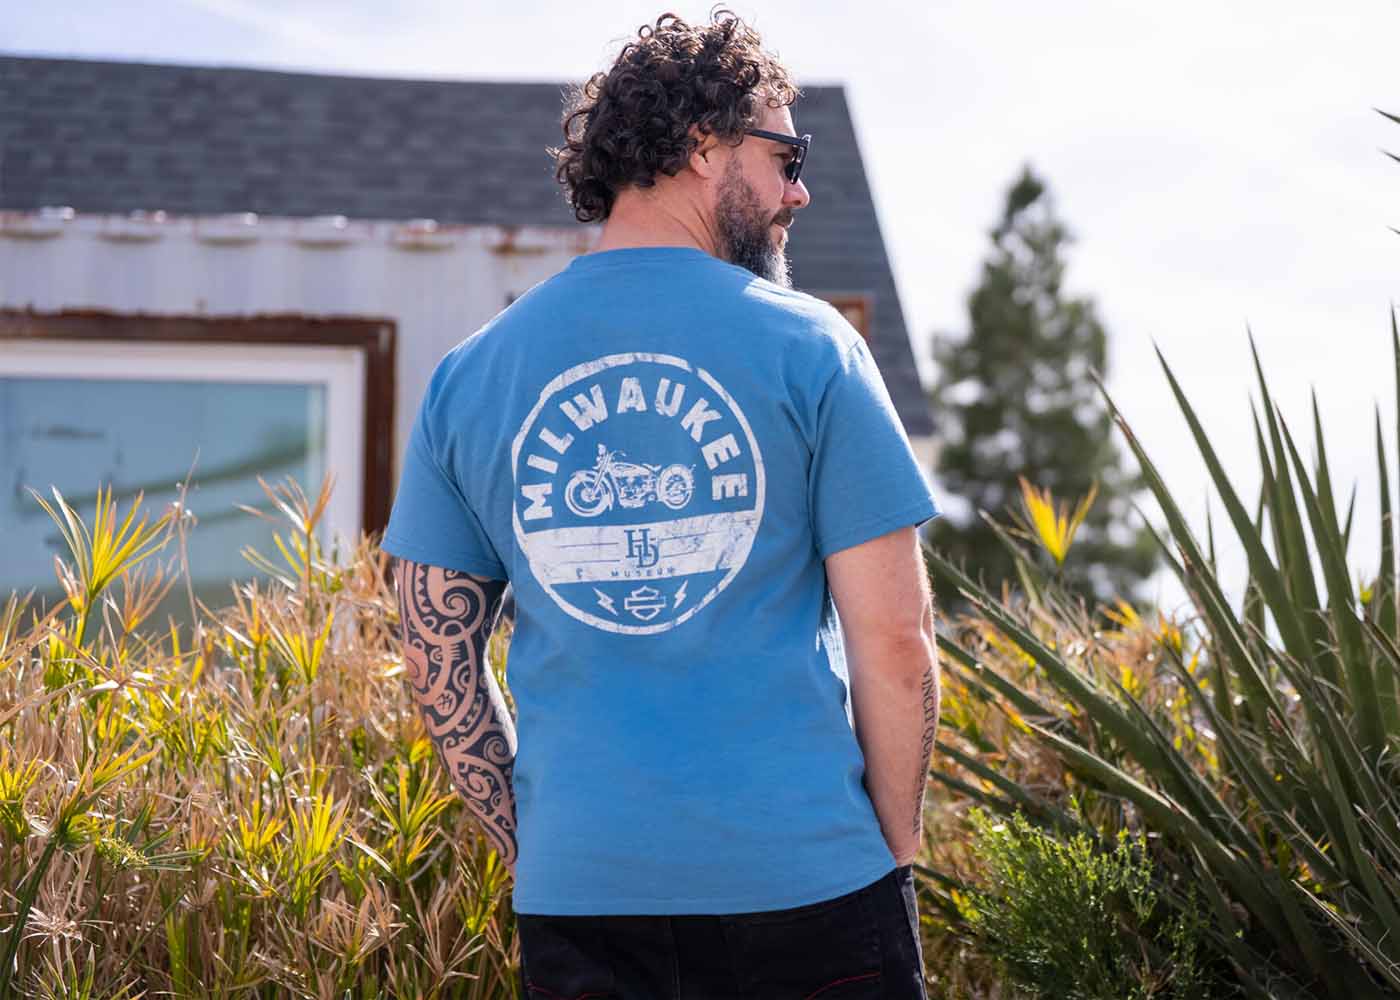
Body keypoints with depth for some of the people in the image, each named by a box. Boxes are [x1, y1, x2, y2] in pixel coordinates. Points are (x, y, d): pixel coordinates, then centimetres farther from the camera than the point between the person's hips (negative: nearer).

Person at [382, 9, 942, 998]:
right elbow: (895, 643, -7)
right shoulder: (807, 346, -5)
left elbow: (437, 664, 7)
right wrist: (897, 845, 5)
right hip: (805, 880, -3)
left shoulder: (469, 375, 5)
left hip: (580, 895, 3)